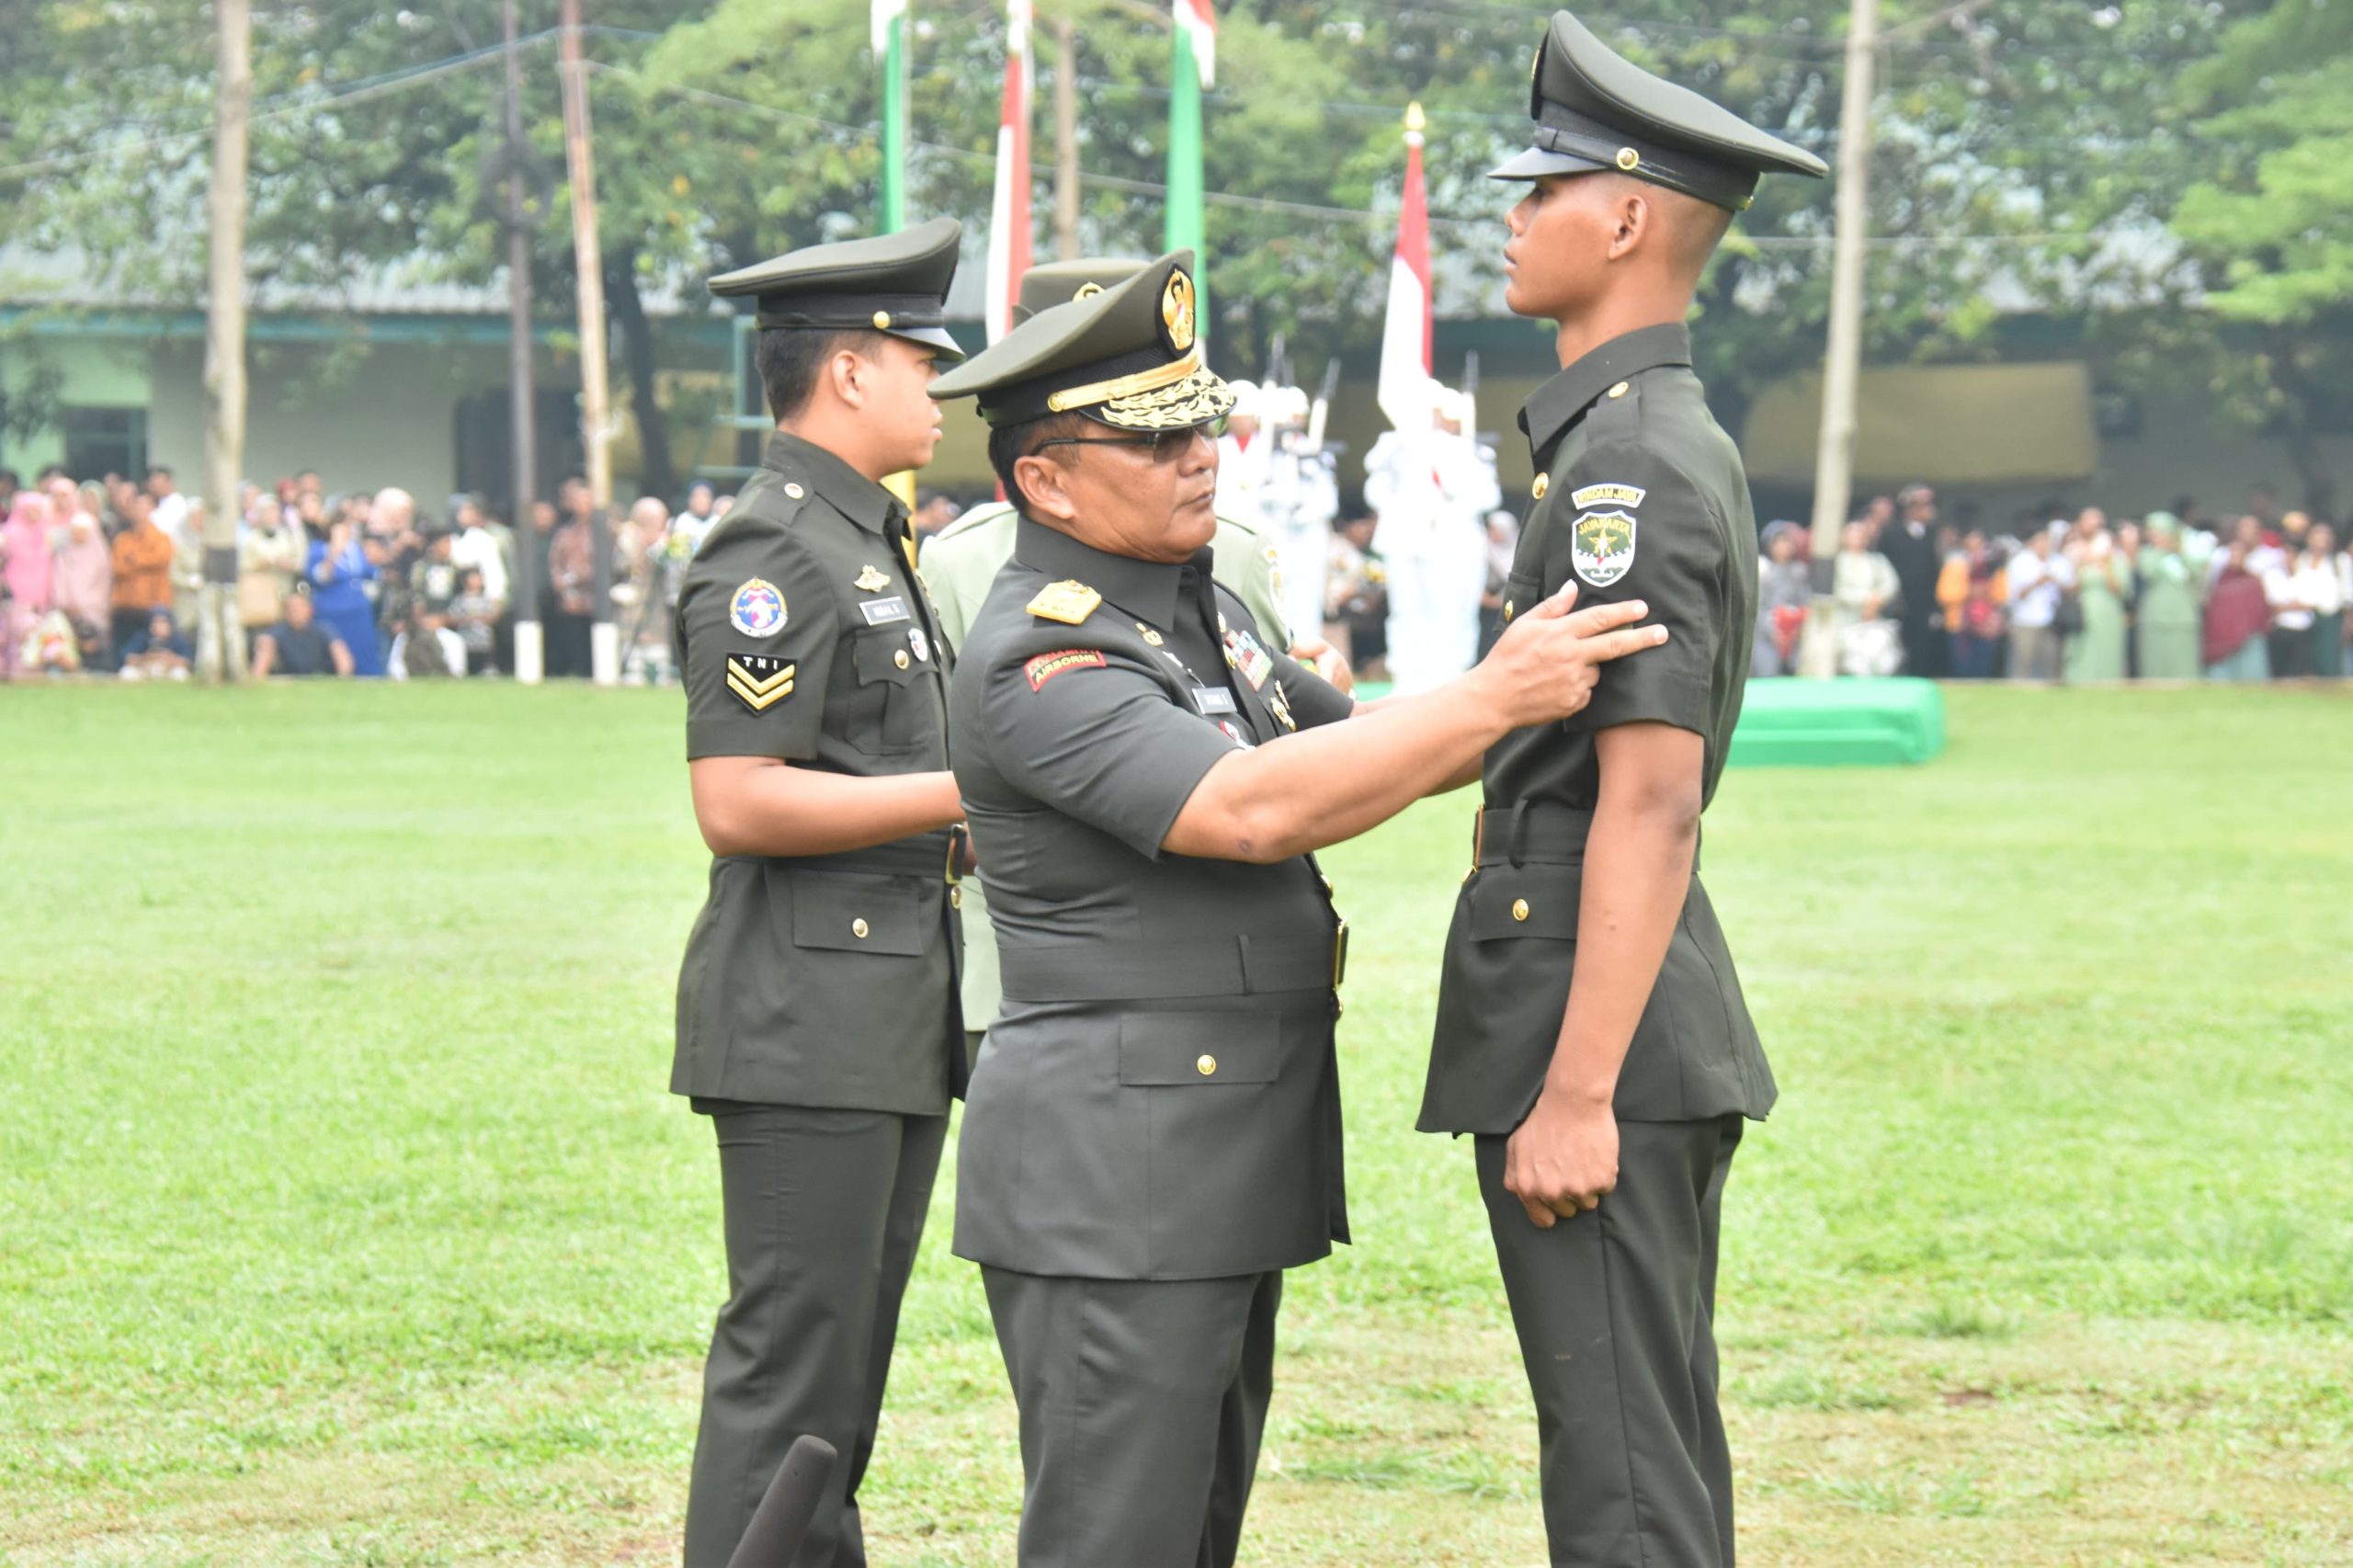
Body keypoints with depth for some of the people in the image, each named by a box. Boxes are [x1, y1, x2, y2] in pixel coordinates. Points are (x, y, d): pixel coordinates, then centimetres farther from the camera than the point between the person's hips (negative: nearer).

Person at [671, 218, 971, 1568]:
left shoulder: (873, 544, 19)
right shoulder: (770, 555, -13)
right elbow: (738, 803, -20)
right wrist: (968, 794, -17)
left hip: (900, 1014, 10)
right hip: (806, 1014, -10)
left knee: (850, 1362, 13)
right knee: (789, 1360, -9)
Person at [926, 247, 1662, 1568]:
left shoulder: (1199, 605, 14)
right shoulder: (1040, 660, -18)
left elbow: (1351, 748, 26)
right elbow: (1251, 808, -30)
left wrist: (1544, 690, 12)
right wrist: (1493, 699, -29)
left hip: (1224, 1164, 10)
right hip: (1109, 1178, -10)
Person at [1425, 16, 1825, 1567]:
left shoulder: (1634, 464, -16)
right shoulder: (1666, 442, 16)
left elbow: (1650, 805, -22)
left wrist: (1575, 1094, -23)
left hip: (1598, 1024, -10)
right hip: (1660, 1031, 10)